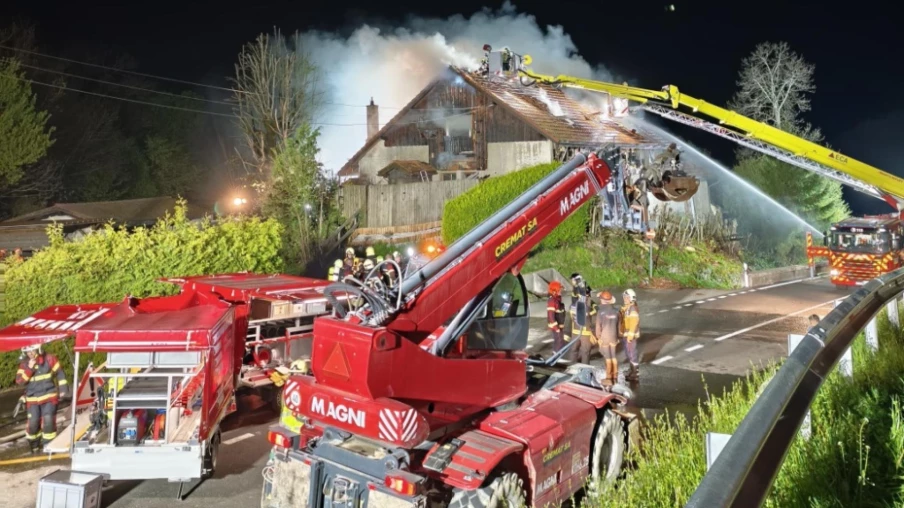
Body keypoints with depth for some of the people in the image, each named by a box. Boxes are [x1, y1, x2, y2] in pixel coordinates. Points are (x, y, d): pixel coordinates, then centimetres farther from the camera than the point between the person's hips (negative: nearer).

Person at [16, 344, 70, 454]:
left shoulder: (49, 359, -6)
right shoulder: (24, 363, 0)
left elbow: (60, 373, 0)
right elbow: (19, 380, -9)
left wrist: (63, 389, -2)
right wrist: (29, 368, -21)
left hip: (49, 396, -2)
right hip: (32, 399, 2)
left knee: (48, 421, -11)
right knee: (33, 423, -3)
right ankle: (34, 445, 23)